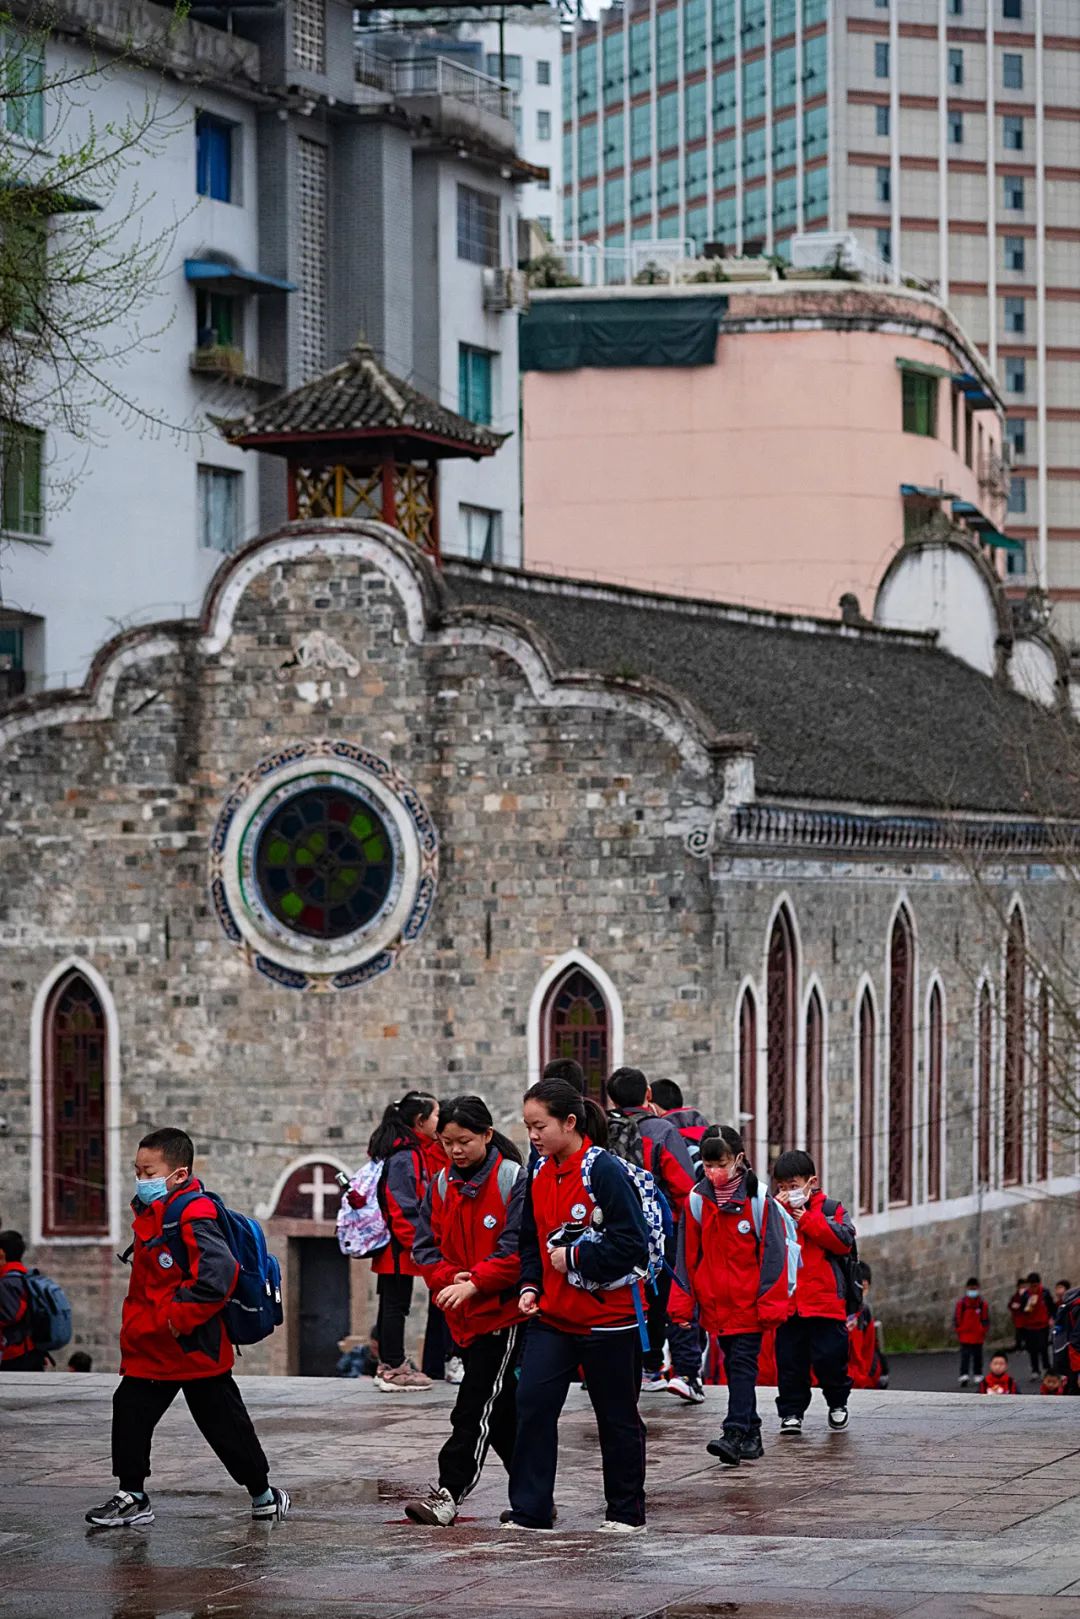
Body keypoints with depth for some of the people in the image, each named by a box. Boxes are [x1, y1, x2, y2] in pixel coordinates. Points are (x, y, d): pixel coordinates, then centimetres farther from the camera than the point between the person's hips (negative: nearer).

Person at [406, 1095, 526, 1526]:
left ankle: (449, 1491, -10)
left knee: (476, 1405, -9)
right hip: (464, 1313, 7)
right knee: (501, 1409, 13)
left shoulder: (513, 1180, -10)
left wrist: (474, 1283, -23)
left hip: (503, 1309, -7)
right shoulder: (441, 1185, 9)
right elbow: (425, 1246, 6)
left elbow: (517, 1248, -16)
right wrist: (449, 1278, -12)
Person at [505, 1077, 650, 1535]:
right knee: (532, 1404, -6)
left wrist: (575, 1258, -18)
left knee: (617, 1417, 7)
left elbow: (631, 1244, -19)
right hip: (552, 1316, 6)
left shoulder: (605, 1171, -16)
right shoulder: (539, 1175, 6)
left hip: (607, 1317, -6)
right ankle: (529, 1511, -1)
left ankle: (626, 1511, 21)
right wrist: (529, 1286, 1)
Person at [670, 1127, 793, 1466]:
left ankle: (736, 1434, -17)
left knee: (742, 1365, -10)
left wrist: (771, 1304, -8)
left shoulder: (758, 1200, -8)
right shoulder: (697, 1201, 2)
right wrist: (683, 1302, 4)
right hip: (716, 1304, 4)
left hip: (750, 1304, -4)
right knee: (734, 1367, 10)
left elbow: (773, 1254, -5)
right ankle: (751, 1435, 19)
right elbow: (687, 1256, 7)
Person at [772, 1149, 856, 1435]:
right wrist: (779, 1209, -12)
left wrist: (806, 1219, -11)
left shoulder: (829, 1209, 5)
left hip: (824, 1301, -2)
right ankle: (791, 1411, 12)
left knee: (829, 1357, -2)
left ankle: (837, 1403, 22)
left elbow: (844, 1241, -10)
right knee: (789, 1360, 3)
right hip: (786, 1301, 2)